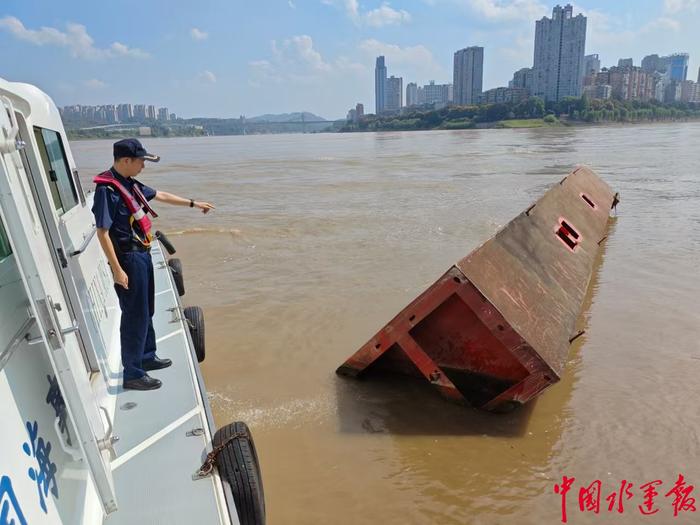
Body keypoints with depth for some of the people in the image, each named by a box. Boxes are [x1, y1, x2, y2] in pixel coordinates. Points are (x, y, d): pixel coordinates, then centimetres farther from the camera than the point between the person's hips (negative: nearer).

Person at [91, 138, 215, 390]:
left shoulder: (130, 183, 8)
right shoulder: (107, 189, -19)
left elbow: (161, 196, 23)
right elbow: (102, 232, -21)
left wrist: (193, 203, 28)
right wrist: (117, 270, -22)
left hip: (142, 254, 9)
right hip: (128, 258, -9)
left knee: (146, 310, 19)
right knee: (135, 316, -2)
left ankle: (147, 357, 36)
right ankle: (132, 374, 10)